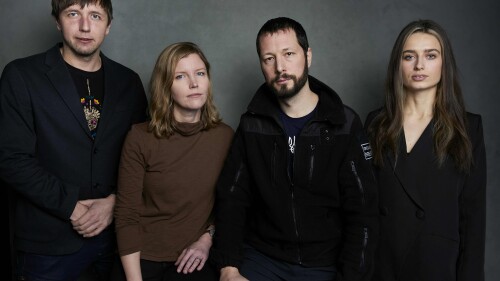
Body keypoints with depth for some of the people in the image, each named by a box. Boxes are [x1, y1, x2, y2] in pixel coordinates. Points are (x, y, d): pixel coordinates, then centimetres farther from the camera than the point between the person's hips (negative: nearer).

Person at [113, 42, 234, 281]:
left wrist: (207, 239, -4)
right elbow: (126, 216, -10)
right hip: (142, 259, -1)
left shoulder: (225, 136, -5)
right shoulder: (140, 138, -11)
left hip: (194, 260, 2)